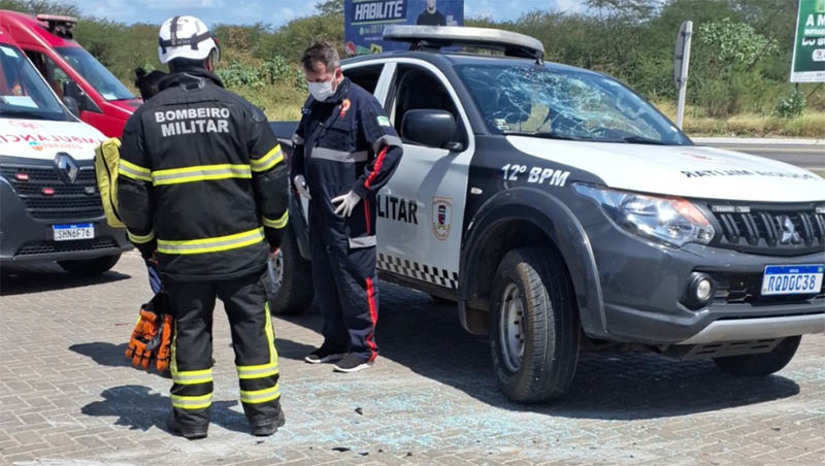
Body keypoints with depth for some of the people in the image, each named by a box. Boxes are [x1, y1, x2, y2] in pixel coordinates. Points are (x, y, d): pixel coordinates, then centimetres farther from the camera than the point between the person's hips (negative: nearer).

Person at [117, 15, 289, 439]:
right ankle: (264, 413, 15)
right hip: (242, 248, -1)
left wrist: (144, 241, 15)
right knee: (252, 326, 10)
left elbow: (131, 189, 1)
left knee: (190, 329, 12)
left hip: (181, 252, 1)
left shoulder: (145, 118, -2)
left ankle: (191, 416, 17)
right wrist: (274, 230, 13)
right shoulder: (240, 110, -6)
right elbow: (273, 177, -1)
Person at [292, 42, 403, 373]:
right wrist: (298, 175, 10)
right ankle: (335, 342, 25)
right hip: (318, 209, 8)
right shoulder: (314, 105, 14)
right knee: (324, 279, 13)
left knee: (354, 278, -4)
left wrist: (360, 191, -16)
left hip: (349, 213, -8)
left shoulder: (359, 102, -10)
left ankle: (362, 348, 6)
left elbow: (391, 149, -15)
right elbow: (299, 145, 30)